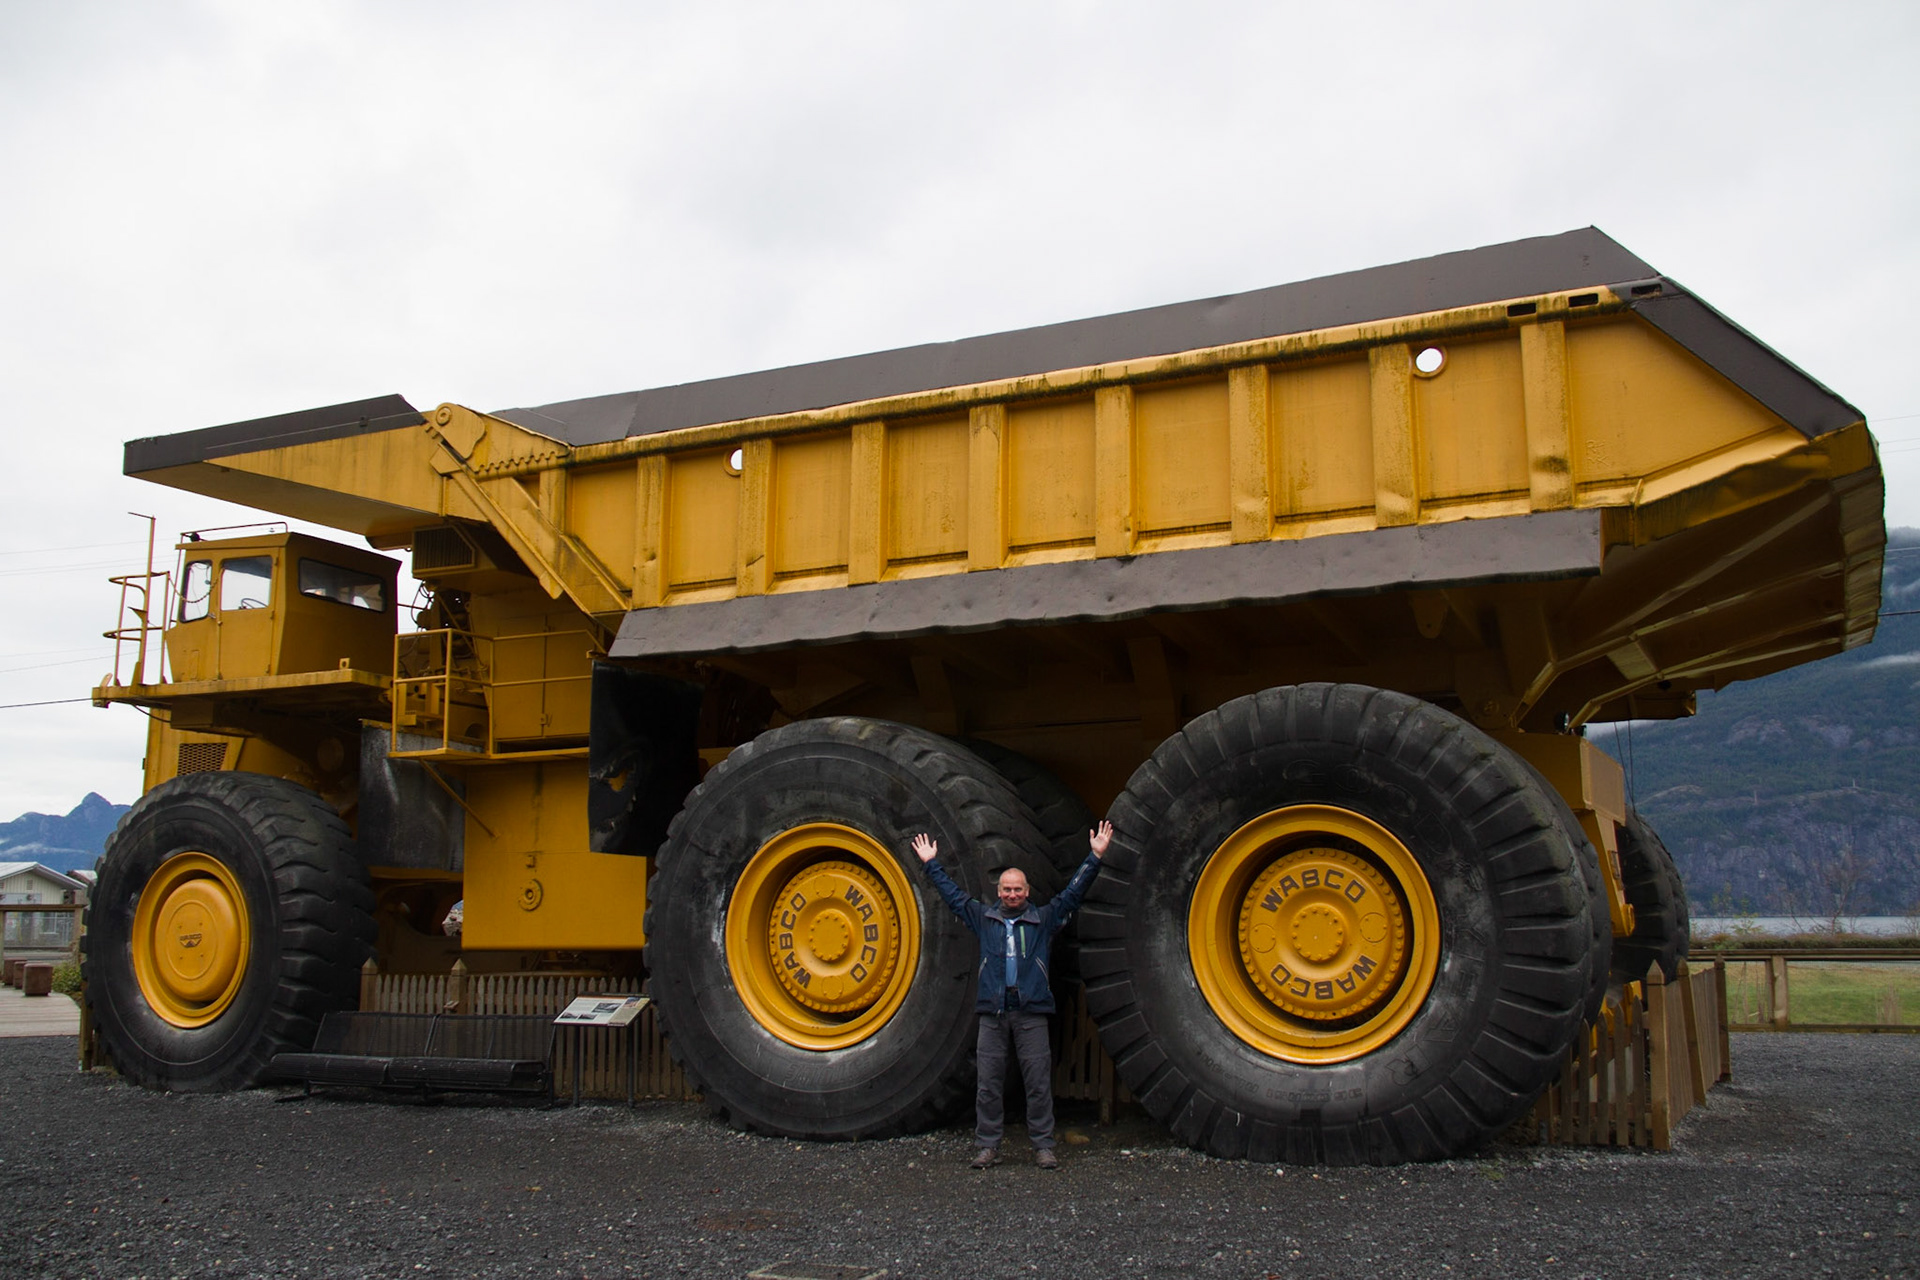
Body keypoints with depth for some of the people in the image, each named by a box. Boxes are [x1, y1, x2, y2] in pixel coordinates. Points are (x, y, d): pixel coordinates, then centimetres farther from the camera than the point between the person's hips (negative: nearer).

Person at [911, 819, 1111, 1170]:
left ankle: (1043, 1146, 7)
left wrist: (1095, 857, 3)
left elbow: (1074, 891, 8)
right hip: (992, 1013, 1)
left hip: (1031, 1013, -1)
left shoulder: (1044, 920, 9)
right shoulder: (983, 918, 13)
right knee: (989, 1084, 3)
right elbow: (952, 893, 21)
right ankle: (988, 1146, 11)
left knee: (1039, 1082, 0)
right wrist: (931, 864, 24)